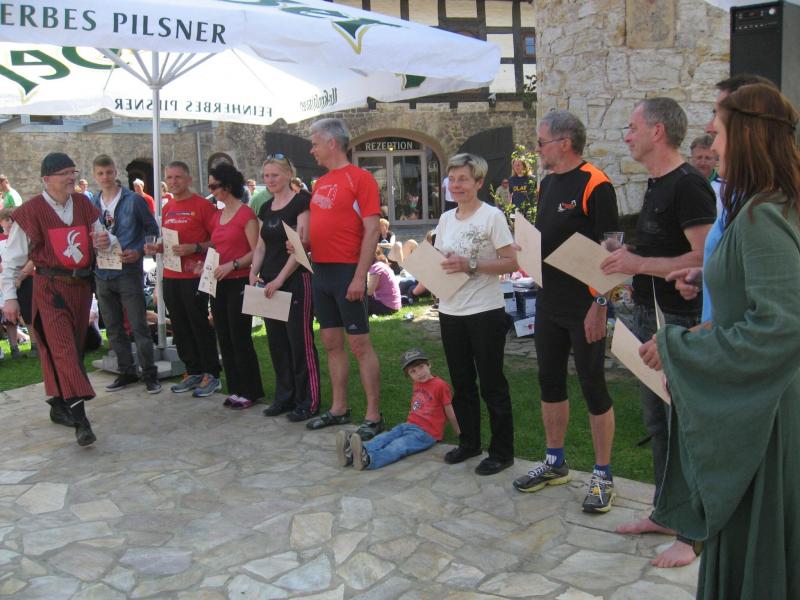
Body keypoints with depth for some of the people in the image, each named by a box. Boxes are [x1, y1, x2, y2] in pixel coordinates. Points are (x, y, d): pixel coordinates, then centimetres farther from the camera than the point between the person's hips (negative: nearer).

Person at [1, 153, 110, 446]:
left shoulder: (84, 205, 7)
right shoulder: (31, 211, -8)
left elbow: (101, 240, 16)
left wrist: (106, 240, -9)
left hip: (81, 285, 6)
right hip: (50, 289, -6)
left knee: (73, 348, 13)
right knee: (64, 349, -13)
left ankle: (60, 406, 29)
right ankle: (80, 419, -16)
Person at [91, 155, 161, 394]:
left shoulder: (134, 200, -4)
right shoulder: (91, 204, 8)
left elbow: (152, 230, -1)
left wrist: (139, 251, -14)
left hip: (128, 271, -5)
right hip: (102, 274, 5)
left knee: (139, 326, -3)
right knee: (114, 329, 12)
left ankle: (150, 374, 6)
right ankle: (126, 372, 24)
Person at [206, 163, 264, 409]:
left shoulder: (246, 214, -9)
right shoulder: (217, 216, 14)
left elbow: (256, 251, -13)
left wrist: (232, 265, -22)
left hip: (239, 282, -8)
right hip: (219, 284, 8)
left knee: (240, 338, -5)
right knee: (224, 338, 10)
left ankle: (250, 391, 6)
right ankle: (235, 389, 20)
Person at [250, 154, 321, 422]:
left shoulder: (301, 202, -7)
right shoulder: (266, 209, 15)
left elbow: (302, 245, -14)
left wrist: (280, 279, -18)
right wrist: (254, 273, 1)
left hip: (295, 280, -7)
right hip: (268, 282, 7)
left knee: (300, 341, -4)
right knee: (276, 342, 11)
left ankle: (308, 401, 4)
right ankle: (284, 397, 22)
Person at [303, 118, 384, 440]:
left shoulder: (359, 178, -9)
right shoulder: (321, 182, 14)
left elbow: (371, 231, -14)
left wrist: (360, 277, -19)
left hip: (347, 272, -8)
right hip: (320, 271, 8)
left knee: (359, 343, -4)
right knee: (331, 343, 13)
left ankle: (373, 416, 4)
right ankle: (339, 408, 24)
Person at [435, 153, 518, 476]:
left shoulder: (492, 216, -8)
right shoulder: (445, 219, 10)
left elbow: (511, 263, -13)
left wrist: (471, 265, -21)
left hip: (485, 312, -6)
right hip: (450, 312, 6)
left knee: (491, 384, 2)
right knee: (461, 383, 16)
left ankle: (502, 451, 15)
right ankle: (469, 442, 31)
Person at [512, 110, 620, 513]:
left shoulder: (594, 185, -13)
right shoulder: (548, 184, 12)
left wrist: (600, 305, -20)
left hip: (584, 309, -8)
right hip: (549, 304, 8)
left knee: (593, 388, 1)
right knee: (550, 383, 15)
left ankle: (602, 476, 15)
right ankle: (555, 463, 30)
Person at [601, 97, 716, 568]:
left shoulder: (688, 185, -16)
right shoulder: (656, 184, 13)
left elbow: (704, 258, -24)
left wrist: (639, 263, -24)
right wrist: (624, 258, 5)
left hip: (679, 324, -10)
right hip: (648, 316, 10)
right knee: (658, 421, 18)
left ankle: (693, 533, 13)